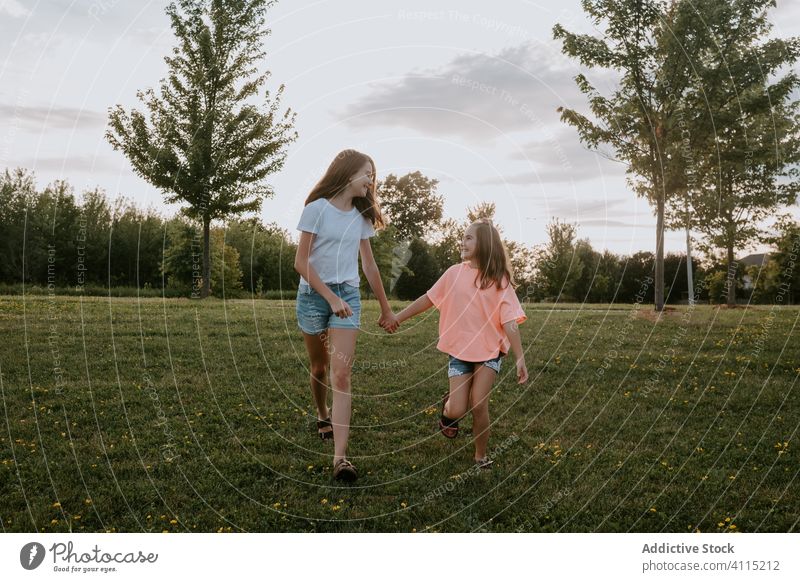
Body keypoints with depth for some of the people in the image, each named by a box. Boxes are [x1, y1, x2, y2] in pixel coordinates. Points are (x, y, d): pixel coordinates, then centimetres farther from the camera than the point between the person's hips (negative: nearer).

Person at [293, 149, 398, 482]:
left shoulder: (361, 217, 9)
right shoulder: (317, 209, -6)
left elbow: (369, 266, 16)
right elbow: (301, 263, -9)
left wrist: (386, 309, 18)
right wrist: (331, 298, -15)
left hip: (347, 296, 2)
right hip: (313, 295, -2)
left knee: (341, 374, -11)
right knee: (319, 369, 14)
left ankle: (340, 457, -15)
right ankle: (323, 416, 44)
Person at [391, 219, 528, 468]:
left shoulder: (499, 280, -5)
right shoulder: (455, 273, -1)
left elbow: (510, 323, -9)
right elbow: (428, 299, 9)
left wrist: (520, 359, -14)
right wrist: (398, 317, 12)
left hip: (489, 351, -1)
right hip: (460, 350, 1)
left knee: (479, 405, -12)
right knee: (457, 411, -7)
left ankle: (481, 456, 12)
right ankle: (447, 405, 31)